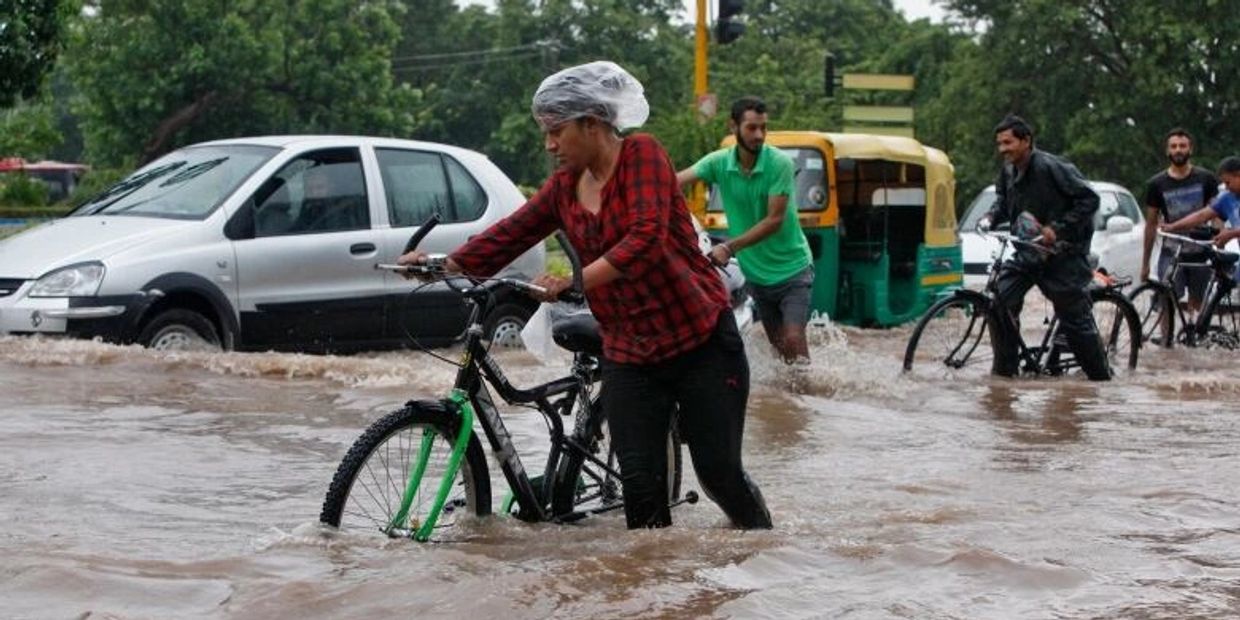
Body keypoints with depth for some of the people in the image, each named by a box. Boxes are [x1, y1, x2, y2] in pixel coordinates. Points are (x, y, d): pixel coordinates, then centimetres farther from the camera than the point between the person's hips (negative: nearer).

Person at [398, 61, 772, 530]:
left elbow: (647, 239, -26)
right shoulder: (564, 186, 7)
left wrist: (575, 280, -32)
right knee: (641, 486, -3)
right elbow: (511, 233, 7)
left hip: (701, 342, -5)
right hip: (629, 356, 5)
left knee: (720, 475, 2)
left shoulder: (642, 155, -13)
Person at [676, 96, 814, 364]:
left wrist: (730, 247, -30)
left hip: (791, 269, -4)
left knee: (793, 339, -15)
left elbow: (774, 221, -21)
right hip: (755, 273, 4)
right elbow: (676, 180, -21)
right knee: (777, 343, 11)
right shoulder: (720, 162, -7)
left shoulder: (780, 163, -17)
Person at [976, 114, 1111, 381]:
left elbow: (1089, 200, -18)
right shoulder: (1008, 171, 2)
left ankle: (1101, 375, 14)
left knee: (1075, 318, -1)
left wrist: (1057, 229, -23)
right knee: (1000, 301, -9)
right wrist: (991, 217, -1)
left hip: (1063, 252, -6)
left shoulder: (1051, 167, -20)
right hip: (1028, 252, 6)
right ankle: (1005, 369, 1)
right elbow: (1003, 201, 21)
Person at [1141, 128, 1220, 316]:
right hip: (1171, 250, 0)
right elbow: (1151, 225, 8)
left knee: (1197, 304, 4)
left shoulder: (1205, 179, 4)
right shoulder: (1156, 184, 4)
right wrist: (1145, 263, 6)